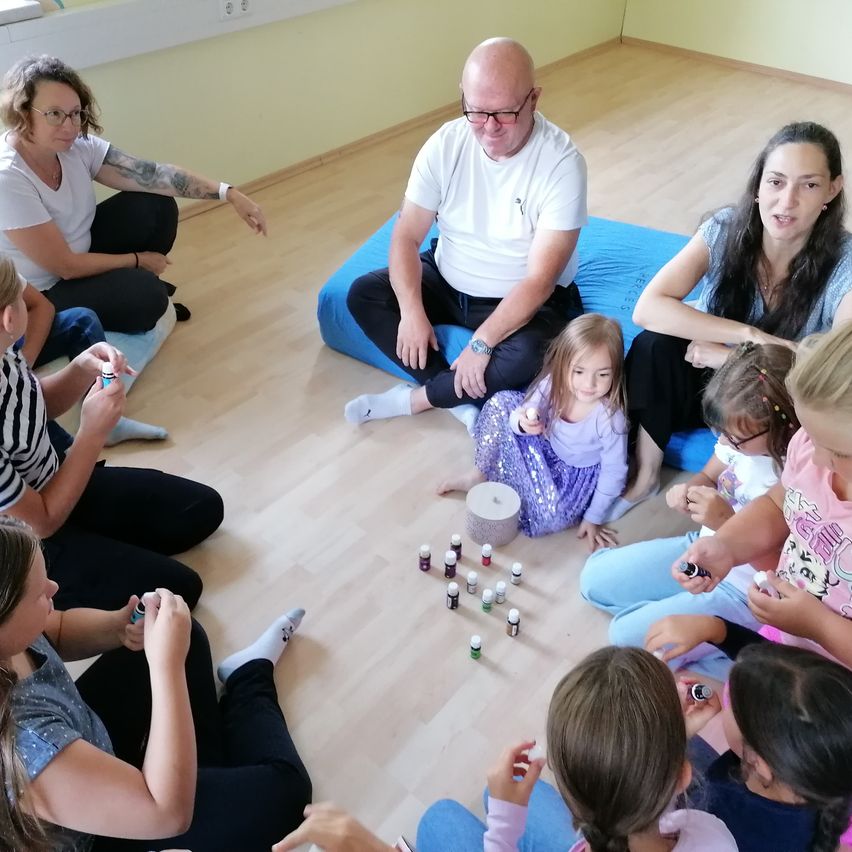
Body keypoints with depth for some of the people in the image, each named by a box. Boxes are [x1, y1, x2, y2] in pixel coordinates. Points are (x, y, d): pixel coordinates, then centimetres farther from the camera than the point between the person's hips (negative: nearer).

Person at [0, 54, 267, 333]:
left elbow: (152, 174, -18)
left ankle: (119, 283, 17)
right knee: (144, 293, -26)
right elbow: (66, 266, -27)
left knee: (157, 206, -4)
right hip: (37, 298, -7)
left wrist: (228, 193, -27)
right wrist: (137, 260, -15)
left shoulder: (77, 145, -14)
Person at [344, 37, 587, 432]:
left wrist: (482, 343, -31)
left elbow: (540, 278, -26)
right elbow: (406, 236, -9)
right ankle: (467, 403, -14)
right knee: (363, 294, -12)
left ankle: (416, 398, -11)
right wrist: (412, 311, -23)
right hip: (447, 281, 5)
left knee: (530, 356, -35)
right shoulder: (445, 143, -12)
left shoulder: (562, 161, -24)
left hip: (525, 300, -4)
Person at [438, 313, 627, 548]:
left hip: (576, 473, -4)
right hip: (545, 446, 4)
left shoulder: (609, 417, -33)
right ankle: (482, 473, 5)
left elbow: (614, 471, -20)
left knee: (552, 517, -28)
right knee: (501, 403, -11)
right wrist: (523, 422, -39)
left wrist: (593, 518, -11)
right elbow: (528, 411, -12)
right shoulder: (553, 382, -23)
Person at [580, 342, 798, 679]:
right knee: (594, 579, 4)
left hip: (740, 589, -7)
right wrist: (687, 491, -16)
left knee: (630, 633, -16)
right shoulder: (742, 437, -13)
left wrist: (726, 521, -36)